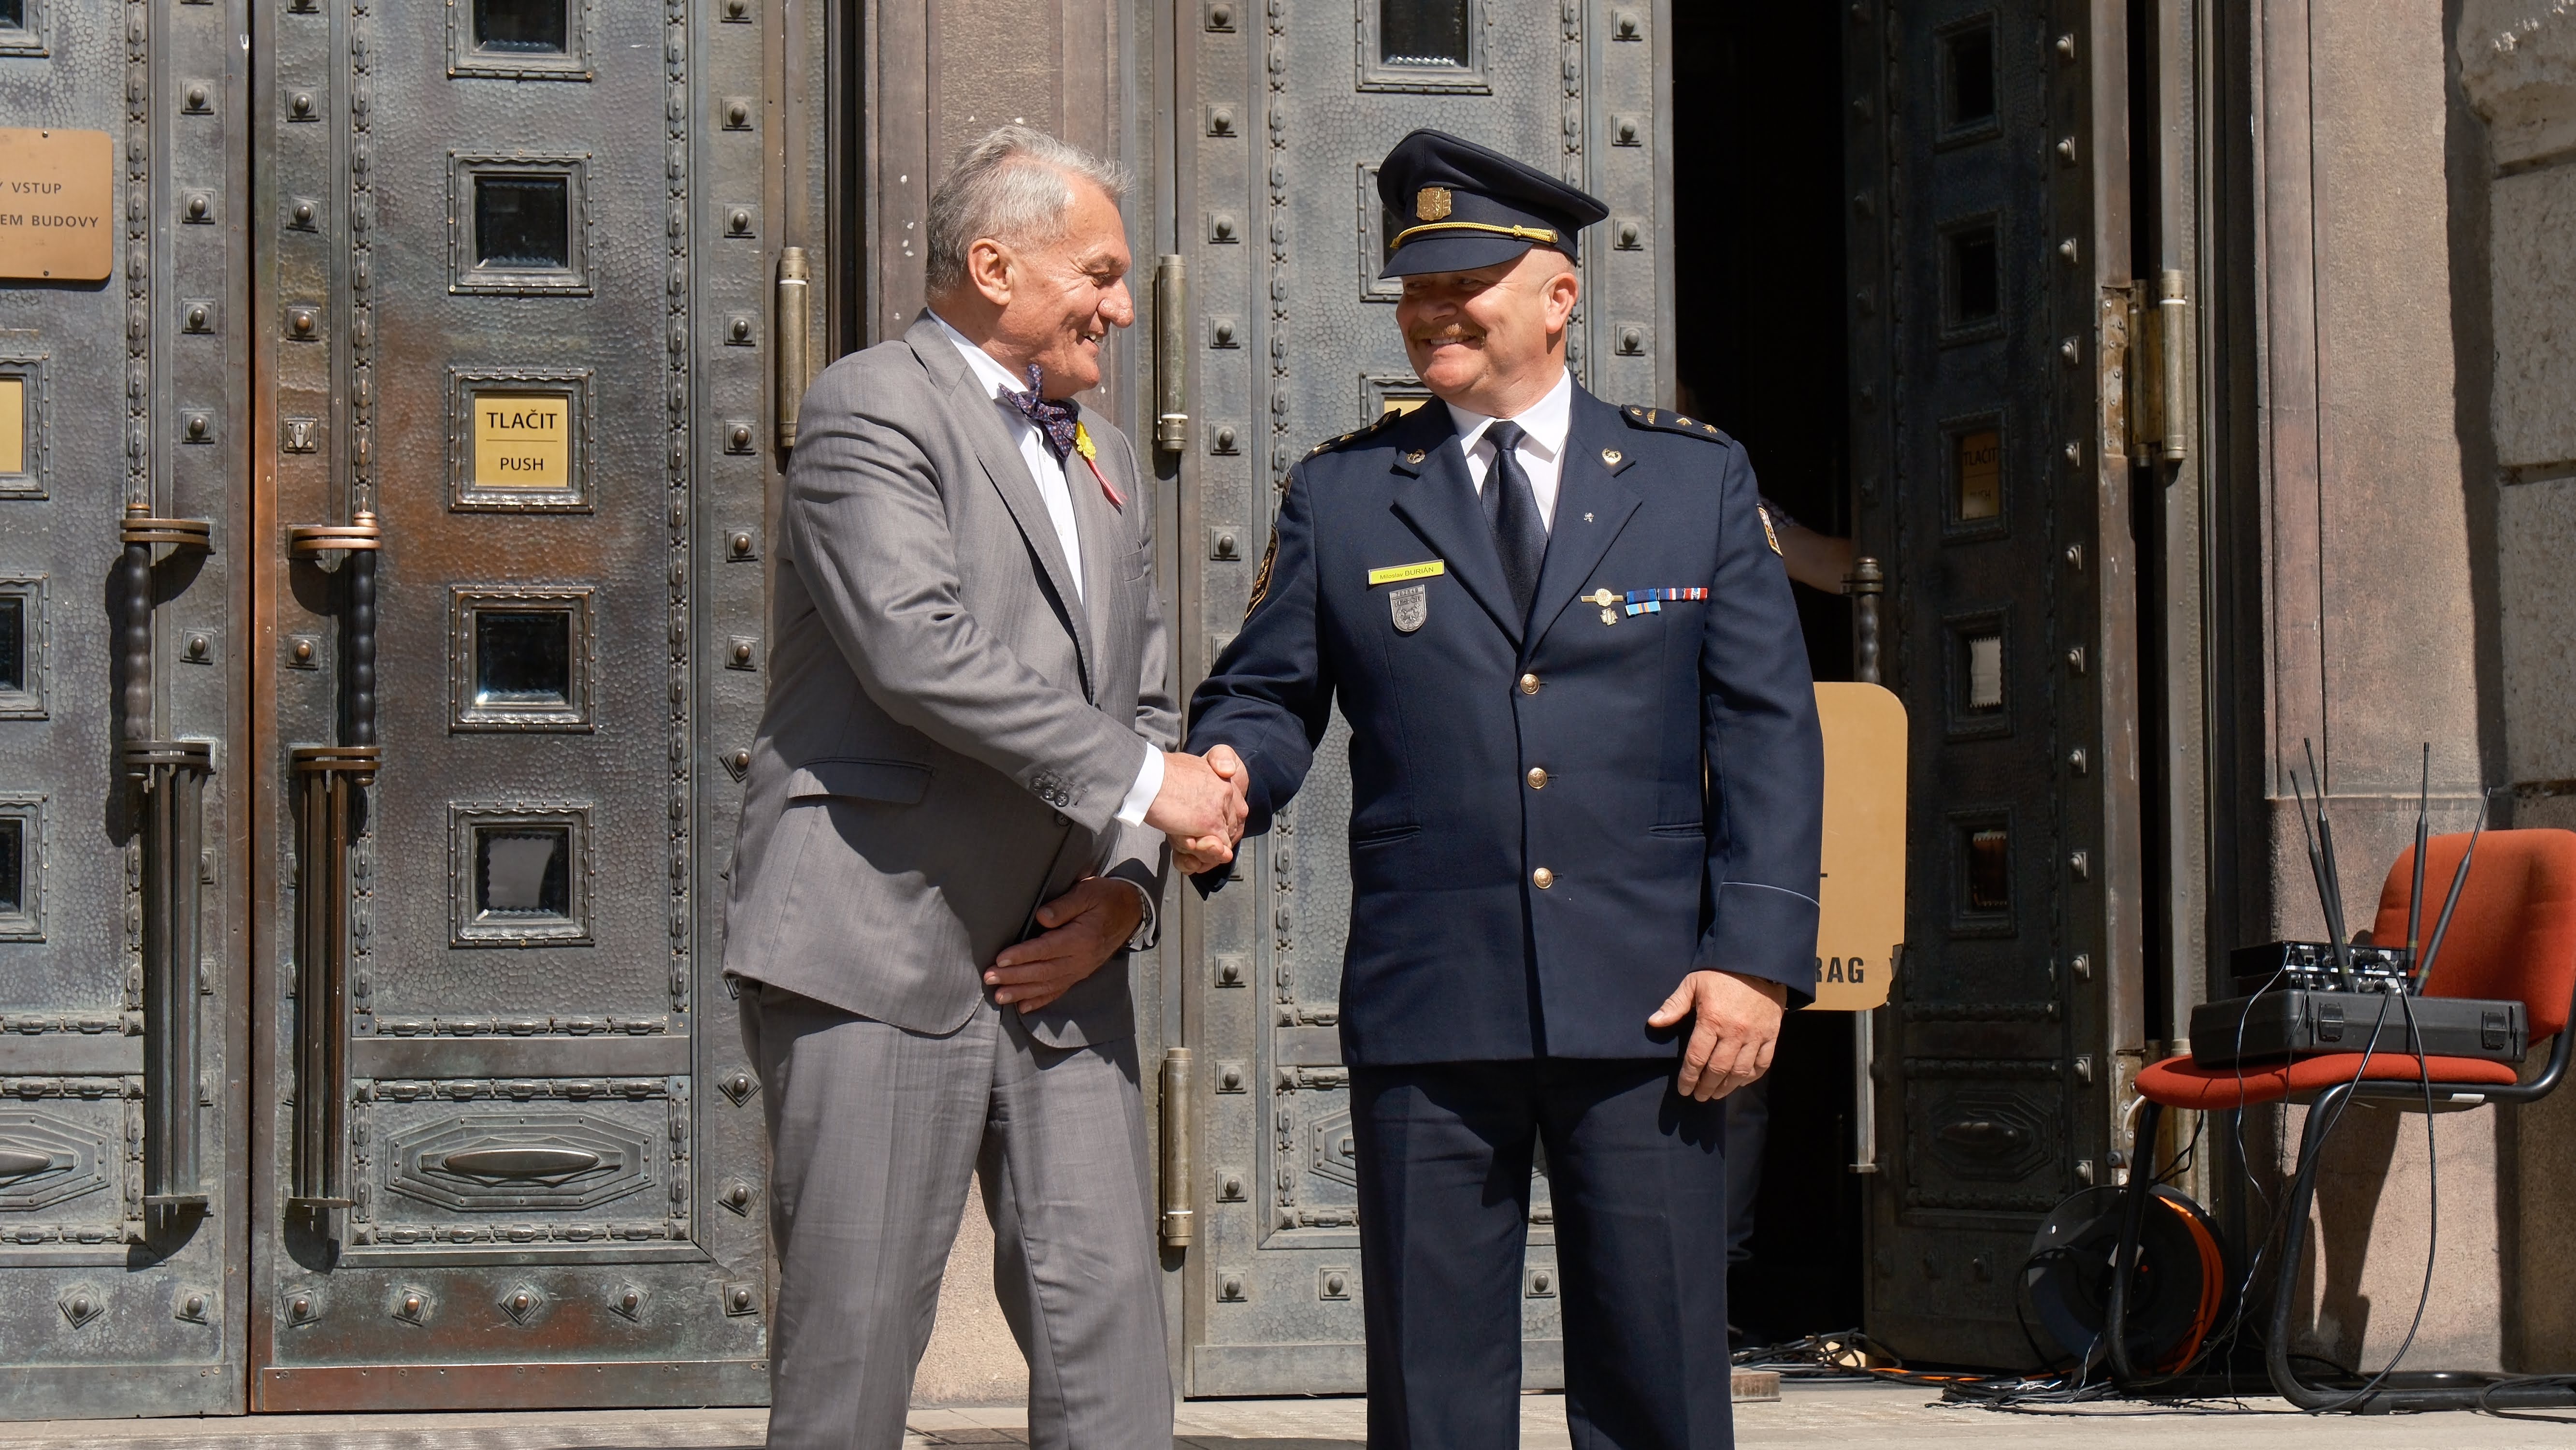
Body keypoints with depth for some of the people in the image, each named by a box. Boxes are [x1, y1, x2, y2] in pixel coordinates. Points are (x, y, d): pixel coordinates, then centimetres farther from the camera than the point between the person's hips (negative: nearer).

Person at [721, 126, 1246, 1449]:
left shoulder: (1105, 465, 21)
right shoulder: (870, 409, -6)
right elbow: (920, 649, -20)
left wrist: (1125, 886, 4)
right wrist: (1139, 783, -18)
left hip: (1056, 964, 7)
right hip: (880, 952, -7)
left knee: (1106, 1319, 0)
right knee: (854, 1342, -3)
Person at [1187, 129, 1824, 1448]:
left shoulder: (1698, 480, 10)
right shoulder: (1339, 498, 11)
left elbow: (1770, 731, 5)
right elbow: (1266, 694, 10)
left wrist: (1757, 954, -5)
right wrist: (1226, 773, -15)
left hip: (1647, 1003, 0)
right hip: (1427, 1014, 1)